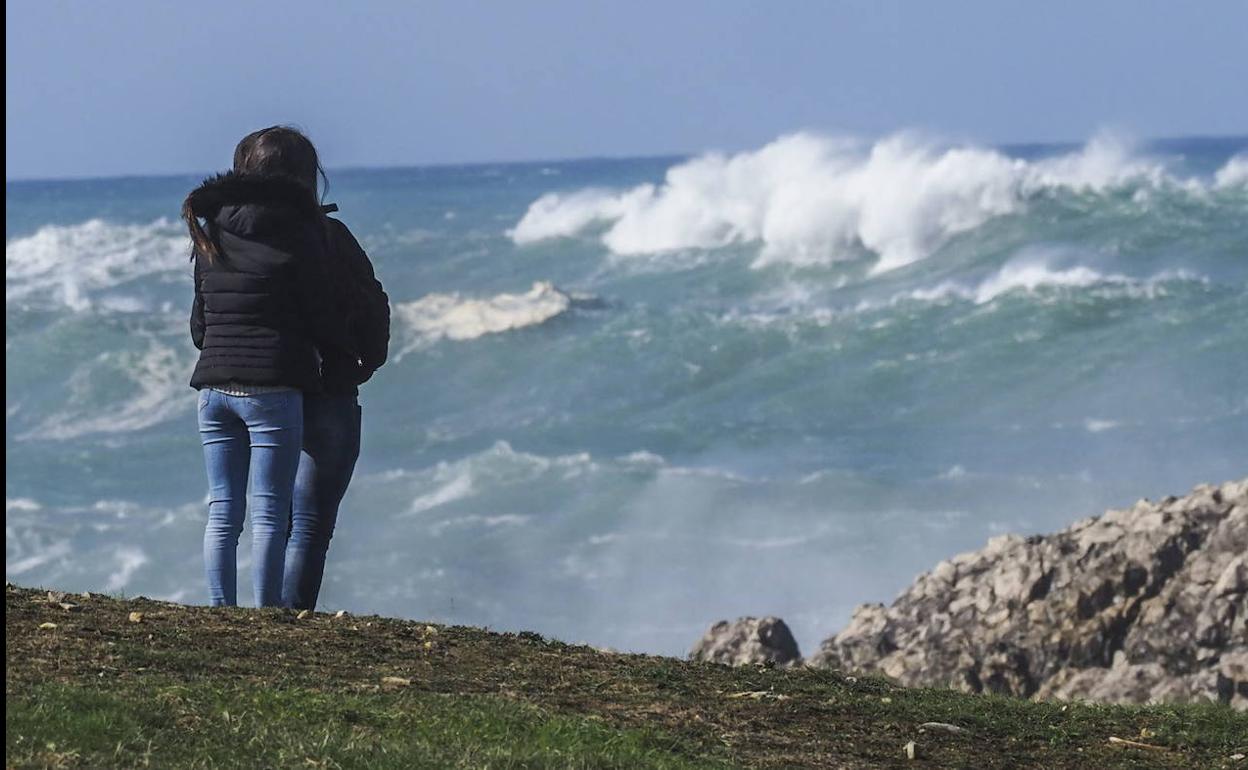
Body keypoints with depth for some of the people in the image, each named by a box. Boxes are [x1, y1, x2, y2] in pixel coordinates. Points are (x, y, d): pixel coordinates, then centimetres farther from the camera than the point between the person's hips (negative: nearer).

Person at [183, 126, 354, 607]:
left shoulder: (211, 234, 10)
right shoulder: (298, 233, -7)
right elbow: (321, 316, -4)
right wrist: (348, 358, 15)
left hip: (214, 385, 5)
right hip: (274, 387, -5)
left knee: (222, 512, 7)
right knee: (269, 513, -2)